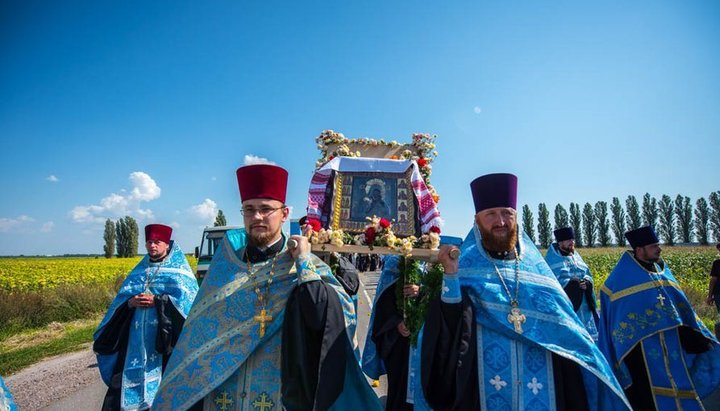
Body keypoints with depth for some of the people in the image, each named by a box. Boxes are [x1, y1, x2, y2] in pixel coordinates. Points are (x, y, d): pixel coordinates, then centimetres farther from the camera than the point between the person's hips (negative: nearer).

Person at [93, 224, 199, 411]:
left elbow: (187, 299, -10)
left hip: (165, 337, -4)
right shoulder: (138, 271, 17)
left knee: (165, 383, -7)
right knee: (131, 377, 2)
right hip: (136, 339, 5)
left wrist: (157, 301, -18)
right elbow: (121, 299, 13)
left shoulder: (179, 270, 3)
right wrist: (130, 302, -9)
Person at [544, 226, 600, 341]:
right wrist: (575, 283, -19)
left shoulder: (575, 255, 13)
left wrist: (586, 282, -10)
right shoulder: (552, 259, -8)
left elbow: (588, 274, 12)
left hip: (582, 305, 7)